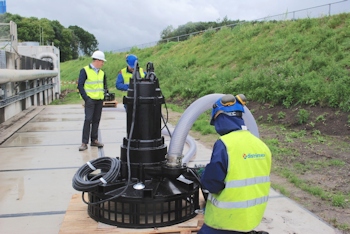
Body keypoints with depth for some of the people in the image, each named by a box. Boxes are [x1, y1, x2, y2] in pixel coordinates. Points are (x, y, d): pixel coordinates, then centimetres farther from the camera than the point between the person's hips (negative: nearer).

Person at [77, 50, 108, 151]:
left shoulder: (101, 73, 12)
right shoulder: (85, 70, -6)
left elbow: (104, 85, 25)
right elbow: (80, 85, -9)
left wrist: (104, 94, 9)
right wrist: (86, 98, -14)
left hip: (99, 100, 6)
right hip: (90, 100, -6)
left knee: (96, 120, 9)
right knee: (88, 120, -10)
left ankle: (94, 140, 17)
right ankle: (84, 142, -6)